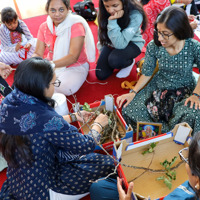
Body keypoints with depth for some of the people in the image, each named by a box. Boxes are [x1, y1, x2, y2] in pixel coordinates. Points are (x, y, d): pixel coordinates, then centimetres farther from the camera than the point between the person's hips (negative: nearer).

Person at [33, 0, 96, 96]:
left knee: (66, 87, -34)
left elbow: (73, 57, -26)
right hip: (51, 66, 4)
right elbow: (38, 53, -3)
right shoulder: (44, 27, 0)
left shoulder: (76, 25, -17)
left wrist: (52, 64, -41)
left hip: (75, 66, -4)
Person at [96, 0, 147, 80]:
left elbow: (120, 44, -35)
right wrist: (102, 53, 3)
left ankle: (130, 62, 0)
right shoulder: (103, 12, -18)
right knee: (101, 75, -7)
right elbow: (101, 32, 2)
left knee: (114, 60, -35)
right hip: (111, 43, 4)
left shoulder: (135, 15, -31)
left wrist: (112, 21, -42)